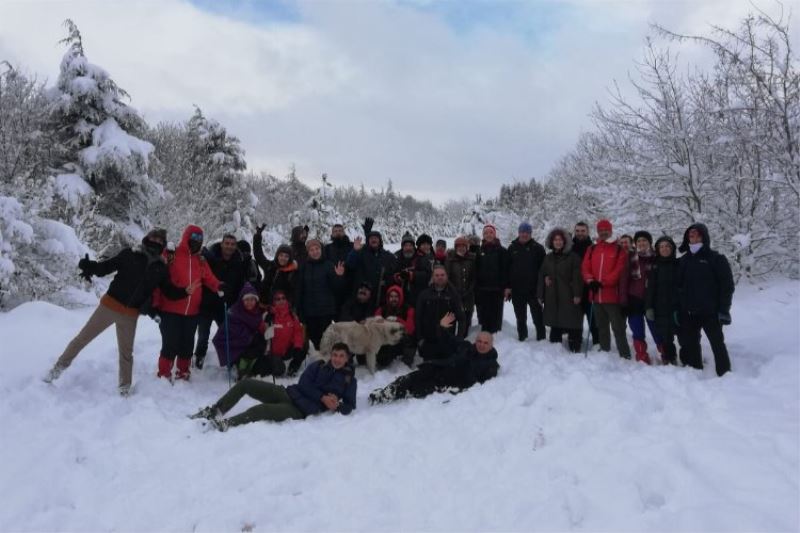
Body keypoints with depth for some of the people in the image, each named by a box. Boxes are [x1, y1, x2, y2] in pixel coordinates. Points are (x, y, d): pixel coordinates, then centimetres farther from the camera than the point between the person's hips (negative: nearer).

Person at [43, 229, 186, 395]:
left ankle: (125, 387, 25)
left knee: (126, 352, 12)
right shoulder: (129, 254, -4)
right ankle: (59, 367, 26)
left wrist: (185, 291, -13)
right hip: (109, 305, -1)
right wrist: (89, 266, -25)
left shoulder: (161, 267, 1)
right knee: (82, 338, 7)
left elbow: (169, 291, 6)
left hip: (130, 314, 1)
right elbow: (105, 268, -5)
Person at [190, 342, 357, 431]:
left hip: (301, 410, -5)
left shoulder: (350, 380, 5)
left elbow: (349, 406, 2)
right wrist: (322, 398, -12)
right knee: (244, 383, -5)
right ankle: (213, 411, 2)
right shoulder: (318, 366, 12)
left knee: (260, 410, -31)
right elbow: (303, 384, -1)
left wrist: (336, 406, -20)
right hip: (287, 393, 5)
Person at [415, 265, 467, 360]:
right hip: (428, 341, 1)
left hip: (447, 341, -1)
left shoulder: (453, 295, 0)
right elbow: (418, 317, 3)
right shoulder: (424, 294, 2)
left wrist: (459, 337, -10)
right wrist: (420, 337, -1)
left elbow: (461, 318, -2)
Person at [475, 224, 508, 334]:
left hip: (497, 288, -2)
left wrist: (506, 286, -9)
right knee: (483, 314, 5)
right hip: (482, 288, 2)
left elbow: (505, 270, -3)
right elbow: (475, 270, 9)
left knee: (495, 314, 2)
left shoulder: (501, 250, 1)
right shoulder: (480, 251, 8)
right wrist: (475, 286, 3)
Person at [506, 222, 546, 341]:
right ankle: (522, 336, 24)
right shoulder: (512, 248, 6)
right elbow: (507, 268, 6)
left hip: (533, 288, -2)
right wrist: (508, 286, 1)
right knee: (520, 316, 12)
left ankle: (541, 336, 14)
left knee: (537, 314, 4)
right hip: (517, 289, 2)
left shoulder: (538, 248, 0)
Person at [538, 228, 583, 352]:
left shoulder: (573, 257, -1)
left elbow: (577, 277, -8)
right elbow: (541, 277, 15)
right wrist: (540, 295, 10)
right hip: (552, 297, 5)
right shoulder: (548, 258, 14)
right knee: (555, 323, 12)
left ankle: (574, 349, 2)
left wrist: (577, 294, -16)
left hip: (569, 297, -4)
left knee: (572, 324, -5)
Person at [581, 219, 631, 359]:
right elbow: (585, 267, 6)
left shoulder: (619, 250, -2)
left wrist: (602, 282, -16)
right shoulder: (591, 249, 11)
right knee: (601, 327, 16)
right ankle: (605, 352, 28)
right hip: (596, 295, 5)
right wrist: (590, 280, -13)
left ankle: (625, 355, 3)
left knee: (618, 328, -3)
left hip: (612, 296, -5)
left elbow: (619, 271, -10)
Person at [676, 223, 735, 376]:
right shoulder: (683, 260, 11)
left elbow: (727, 285, -5)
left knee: (717, 343, 2)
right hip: (688, 313, 4)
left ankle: (725, 374, 10)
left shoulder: (717, 259, -1)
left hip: (710, 312, -4)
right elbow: (678, 286, 13)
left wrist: (724, 310, -12)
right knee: (689, 345, 8)